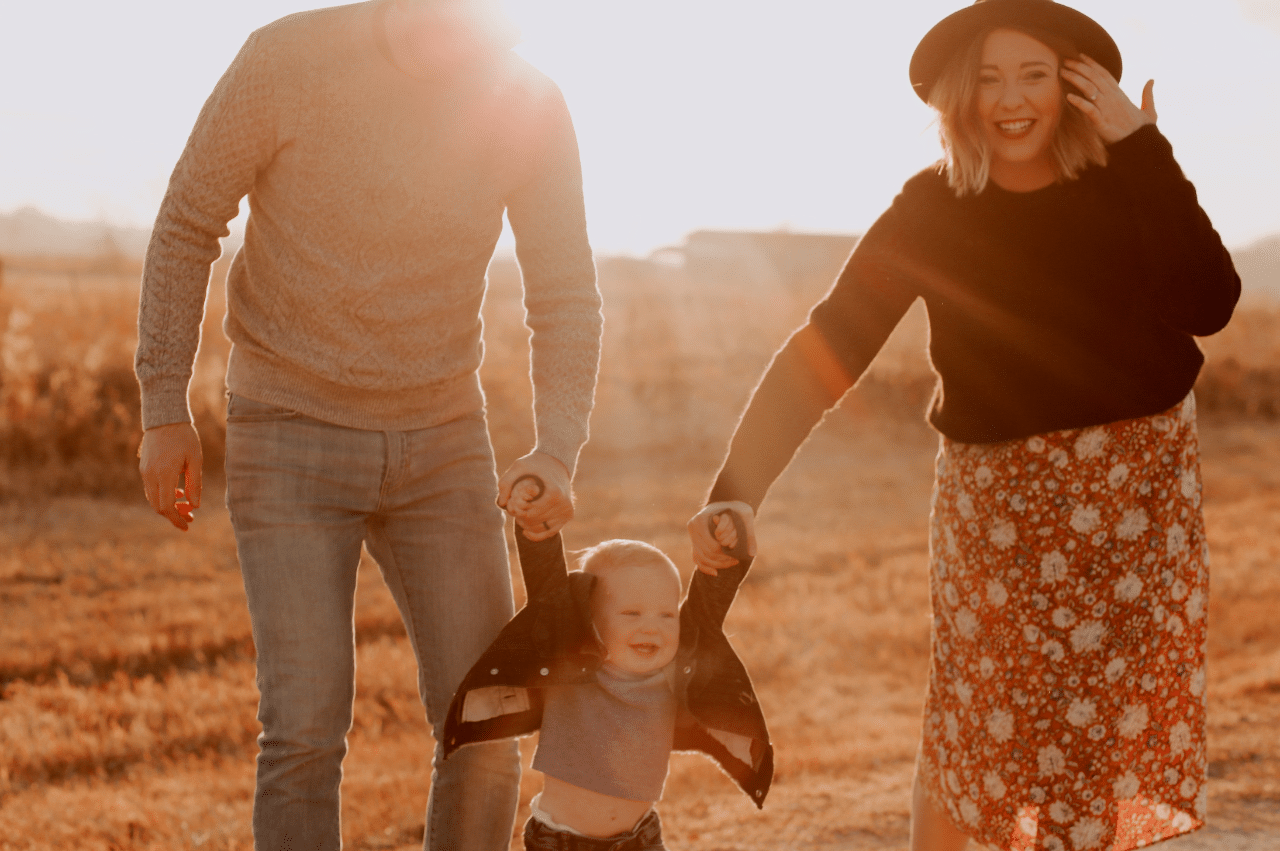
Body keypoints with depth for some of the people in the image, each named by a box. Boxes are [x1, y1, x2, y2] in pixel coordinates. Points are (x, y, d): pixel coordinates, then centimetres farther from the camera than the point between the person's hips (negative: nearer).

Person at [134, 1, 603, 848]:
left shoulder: (531, 106, -9)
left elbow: (566, 298, -4)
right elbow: (189, 224, -4)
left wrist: (555, 455, -21)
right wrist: (164, 410, -8)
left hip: (443, 442, 3)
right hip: (291, 438, -3)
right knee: (308, 730, -13)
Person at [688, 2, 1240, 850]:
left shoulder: (1123, 182, -2)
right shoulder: (932, 210, -6)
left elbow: (1208, 303, -17)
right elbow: (827, 346, -14)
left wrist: (1143, 148, -16)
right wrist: (737, 487, -25)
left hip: (1142, 484, 1)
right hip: (996, 489, -1)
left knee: (1121, 716, 5)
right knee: (977, 718, -1)